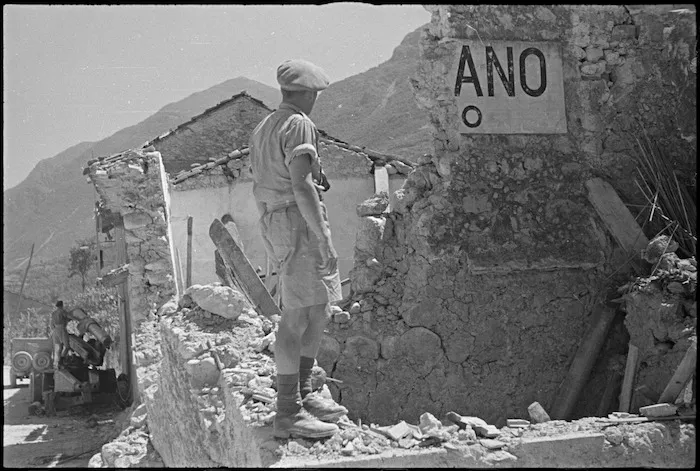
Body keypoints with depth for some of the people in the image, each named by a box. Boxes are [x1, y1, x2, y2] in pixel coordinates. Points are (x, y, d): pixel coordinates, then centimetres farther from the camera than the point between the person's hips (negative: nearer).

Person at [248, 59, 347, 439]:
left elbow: (260, 186, 21)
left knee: (318, 312, 15)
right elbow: (301, 185, -20)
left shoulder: (264, 127, 20)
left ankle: (304, 393, 23)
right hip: (298, 222, -10)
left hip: (274, 221, 10)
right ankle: (288, 412, -5)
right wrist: (324, 239, -21)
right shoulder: (299, 125, -10)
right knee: (297, 316, -8)